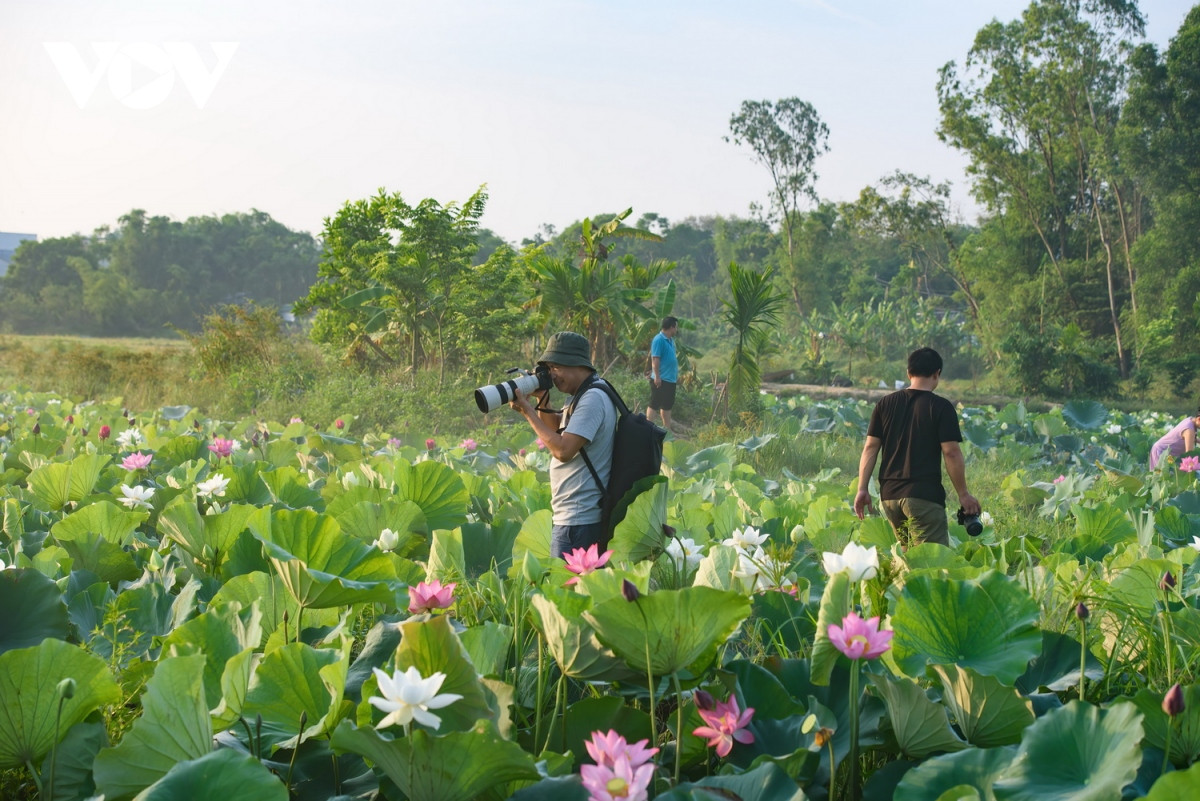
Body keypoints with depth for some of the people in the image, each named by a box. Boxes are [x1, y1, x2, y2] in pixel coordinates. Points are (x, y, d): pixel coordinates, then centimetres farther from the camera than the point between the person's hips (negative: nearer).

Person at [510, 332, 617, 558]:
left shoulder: (593, 399, -19)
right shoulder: (582, 395, 13)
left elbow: (563, 450, -26)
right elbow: (557, 428, 26)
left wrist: (529, 412, -18)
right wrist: (541, 399, 8)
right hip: (575, 515, 11)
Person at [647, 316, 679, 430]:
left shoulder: (671, 340, 14)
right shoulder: (658, 340, -15)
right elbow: (655, 359, -19)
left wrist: (677, 375, 22)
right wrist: (657, 376, -22)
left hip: (670, 379, 9)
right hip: (660, 380, -9)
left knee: (667, 406, 14)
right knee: (653, 405, -5)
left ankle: (667, 429, 21)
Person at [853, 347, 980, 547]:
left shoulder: (885, 404, 9)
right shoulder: (941, 407, -5)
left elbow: (870, 447, 7)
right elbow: (951, 453, -8)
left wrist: (862, 489, 9)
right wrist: (963, 495, -1)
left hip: (889, 495, 6)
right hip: (923, 495, -6)